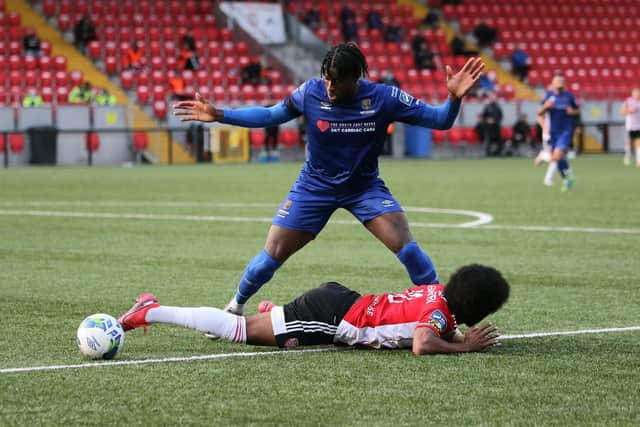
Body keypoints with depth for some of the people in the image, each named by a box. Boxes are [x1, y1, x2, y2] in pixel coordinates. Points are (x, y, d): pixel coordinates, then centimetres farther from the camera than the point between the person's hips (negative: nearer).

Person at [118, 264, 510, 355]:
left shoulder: (440, 291, 7)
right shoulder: (440, 312, -18)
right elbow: (422, 345, -37)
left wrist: (458, 336, 8)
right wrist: (463, 347, -23)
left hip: (342, 299, 8)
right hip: (330, 316, -8)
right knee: (239, 331, 2)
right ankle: (151, 312, 6)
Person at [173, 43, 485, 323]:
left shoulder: (383, 98, -21)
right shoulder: (310, 93, -17)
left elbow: (438, 120, -16)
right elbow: (270, 115, -1)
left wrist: (453, 99, -37)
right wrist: (219, 115, -9)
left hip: (365, 187, -1)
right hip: (315, 186, 1)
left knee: (405, 245, -19)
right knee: (272, 255, 0)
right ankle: (235, 307, 27)